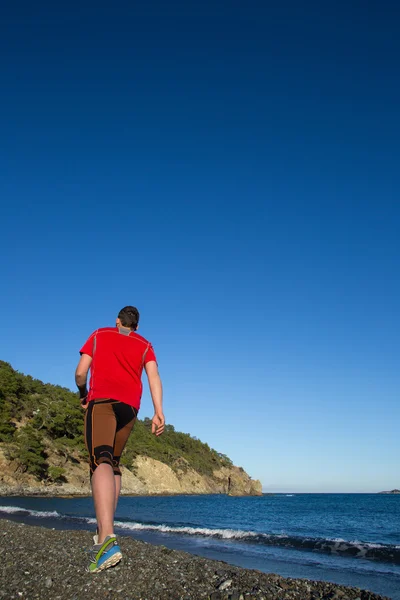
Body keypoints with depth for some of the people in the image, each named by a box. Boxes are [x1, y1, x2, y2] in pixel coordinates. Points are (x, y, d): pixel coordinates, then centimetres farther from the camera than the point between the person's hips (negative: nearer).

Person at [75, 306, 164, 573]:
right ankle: (104, 534, 16)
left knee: (101, 462, -20)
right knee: (114, 463, 19)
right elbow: (154, 376, 2)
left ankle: (107, 538, -39)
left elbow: (80, 373, 10)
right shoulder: (144, 344, 20)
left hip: (101, 400, -3)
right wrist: (159, 411, -7)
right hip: (130, 405, 3)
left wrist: (83, 396, 28)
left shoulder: (99, 335, 18)